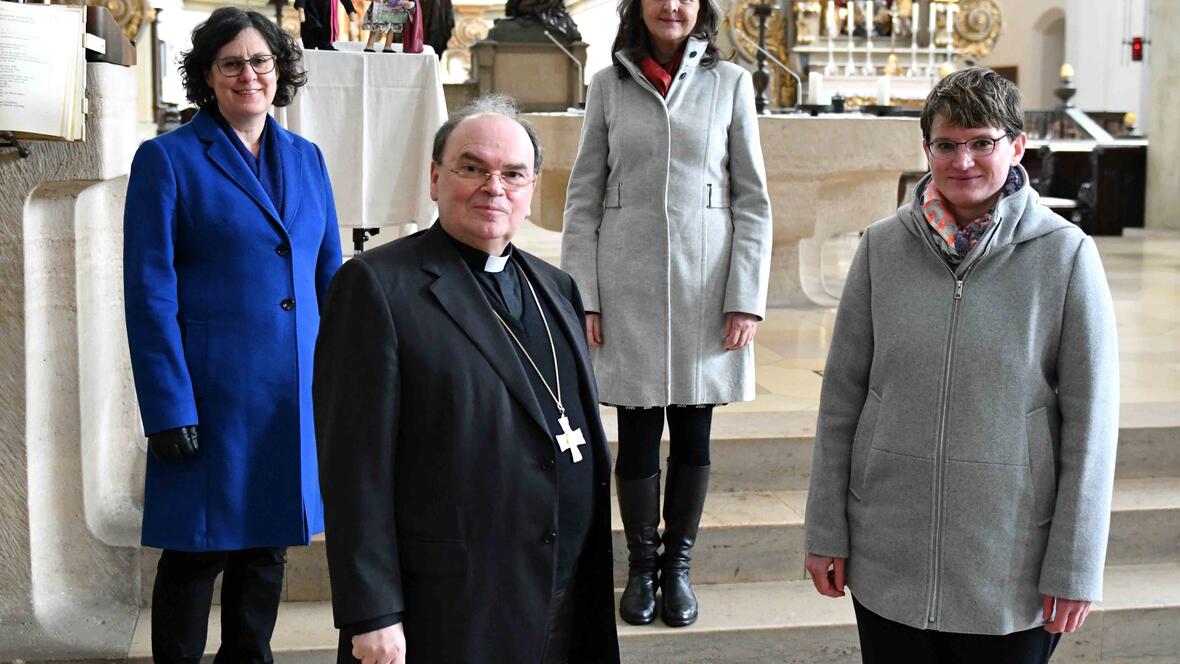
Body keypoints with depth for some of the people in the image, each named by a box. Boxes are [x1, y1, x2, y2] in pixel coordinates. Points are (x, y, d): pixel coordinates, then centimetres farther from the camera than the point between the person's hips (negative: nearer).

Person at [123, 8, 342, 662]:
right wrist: (169, 407, -14)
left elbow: (329, 277, 14)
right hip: (211, 392, -5)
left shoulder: (305, 158, 11)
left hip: (298, 393, 5)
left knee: (268, 544, 14)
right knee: (196, 549, 4)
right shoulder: (166, 159, -4)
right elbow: (149, 294, -8)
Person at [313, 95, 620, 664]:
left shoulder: (556, 289, 13)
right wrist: (371, 617, -16)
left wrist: (596, 588, 16)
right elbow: (356, 466, -13)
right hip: (448, 617, -6)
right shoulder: (377, 286, -8)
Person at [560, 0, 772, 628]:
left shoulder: (731, 83, 4)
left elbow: (753, 200, 3)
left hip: (703, 283, 0)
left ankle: (677, 565, 23)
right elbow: (583, 199, 5)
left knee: (693, 434, 8)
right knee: (638, 436, 5)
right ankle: (641, 566, 21)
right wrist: (581, 297, -3)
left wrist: (747, 298, -5)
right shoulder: (609, 85, 6)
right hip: (627, 286, 0)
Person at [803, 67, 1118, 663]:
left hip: (1013, 561, -2)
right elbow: (842, 394, 3)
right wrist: (825, 530, 3)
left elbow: (1090, 420, -6)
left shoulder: (1066, 256, -8)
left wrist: (1076, 566, -7)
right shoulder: (881, 248, -2)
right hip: (887, 555, 2)